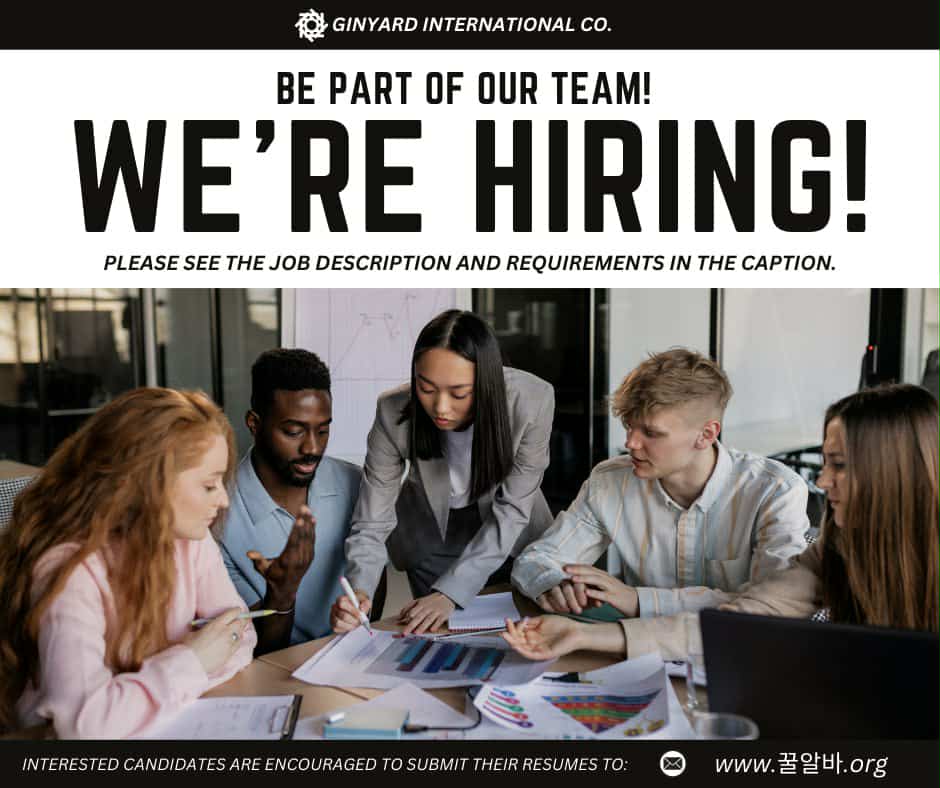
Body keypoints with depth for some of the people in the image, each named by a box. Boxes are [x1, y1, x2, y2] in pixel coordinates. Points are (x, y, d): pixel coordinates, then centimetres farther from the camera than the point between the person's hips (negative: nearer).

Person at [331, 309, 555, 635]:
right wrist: (358, 590, -44)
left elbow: (511, 511, -27)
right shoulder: (394, 413, -31)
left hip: (511, 536, 1)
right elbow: (371, 523, -24)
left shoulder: (533, 400, -34)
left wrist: (450, 592, -34)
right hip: (431, 535, 0)